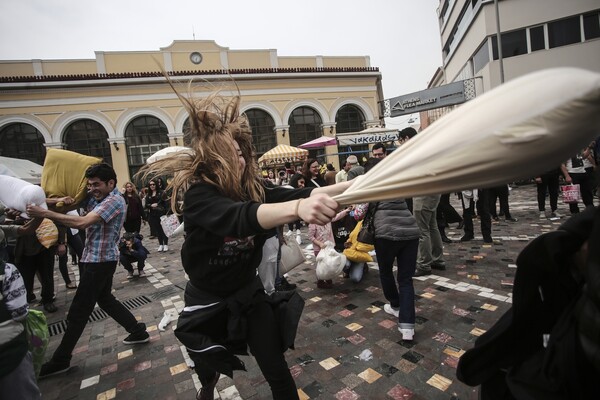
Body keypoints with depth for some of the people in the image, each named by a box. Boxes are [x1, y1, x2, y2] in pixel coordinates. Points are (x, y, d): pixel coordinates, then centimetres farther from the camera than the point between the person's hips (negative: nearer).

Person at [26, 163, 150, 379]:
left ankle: (60, 360, 19)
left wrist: (45, 213, -27)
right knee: (105, 299, 20)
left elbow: (82, 222, -29)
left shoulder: (114, 200, -20)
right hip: (97, 259, 9)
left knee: (79, 310, 3)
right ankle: (138, 331, 30)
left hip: (100, 261, -9)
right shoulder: (96, 197, 8)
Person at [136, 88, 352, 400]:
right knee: (208, 370, 25)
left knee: (278, 373, 3)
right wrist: (298, 207, -65)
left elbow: (300, 193, -24)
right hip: (208, 301, -2)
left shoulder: (251, 187, -13)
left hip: (248, 293, 3)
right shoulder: (198, 194, -28)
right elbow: (240, 217, -49)